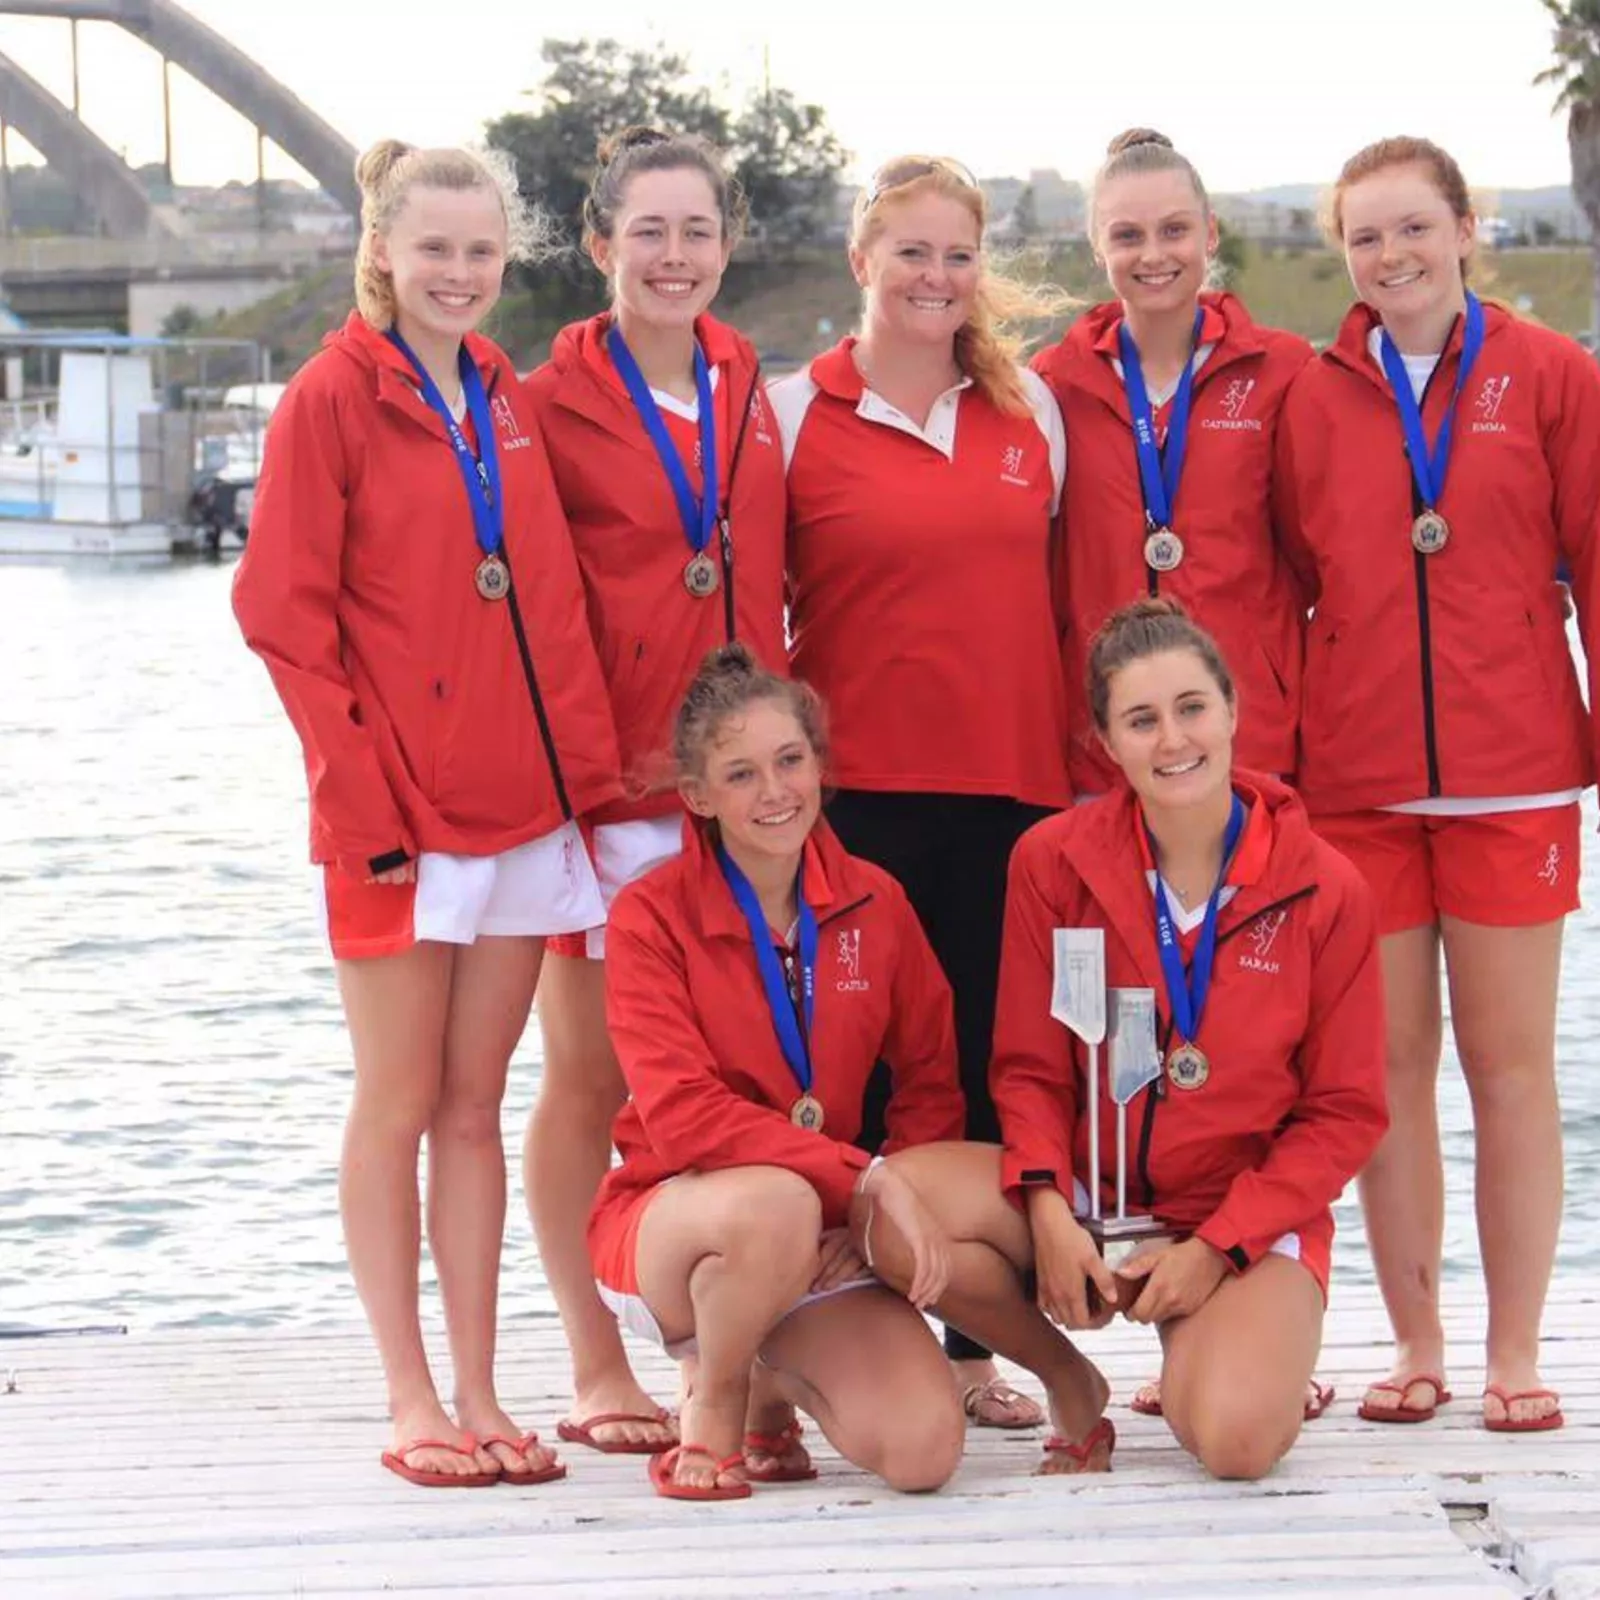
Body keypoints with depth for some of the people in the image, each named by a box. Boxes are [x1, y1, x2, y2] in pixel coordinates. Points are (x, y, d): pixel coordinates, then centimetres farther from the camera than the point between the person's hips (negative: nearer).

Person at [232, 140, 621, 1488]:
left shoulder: (507, 401, 12)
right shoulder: (332, 399, -5)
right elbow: (285, 615, -8)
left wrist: (586, 774, 6)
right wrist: (366, 801, -13)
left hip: (520, 805, 5)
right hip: (395, 813, -5)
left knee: (475, 1106, 9)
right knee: (399, 1106, 2)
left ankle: (479, 1394, 13)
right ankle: (412, 1402, 8)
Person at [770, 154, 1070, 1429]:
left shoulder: (1032, 407, 11)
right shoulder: (794, 414, 1)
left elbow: (1071, 582, 18)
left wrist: (1080, 751, 14)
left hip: (1010, 785, 3)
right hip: (858, 786, -3)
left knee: (995, 1064, 5)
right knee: (856, 1070, -2)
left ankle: (974, 1345, 13)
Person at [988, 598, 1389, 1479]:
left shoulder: (1324, 890, -6)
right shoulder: (1053, 860, -4)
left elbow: (1345, 1113, -2)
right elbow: (1029, 1066, -1)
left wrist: (1216, 1249, -13)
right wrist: (1048, 1210, -21)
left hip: (1253, 1220, -2)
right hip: (1093, 1200, 2)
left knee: (1237, 1438, -30)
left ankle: (1210, 1346, 12)